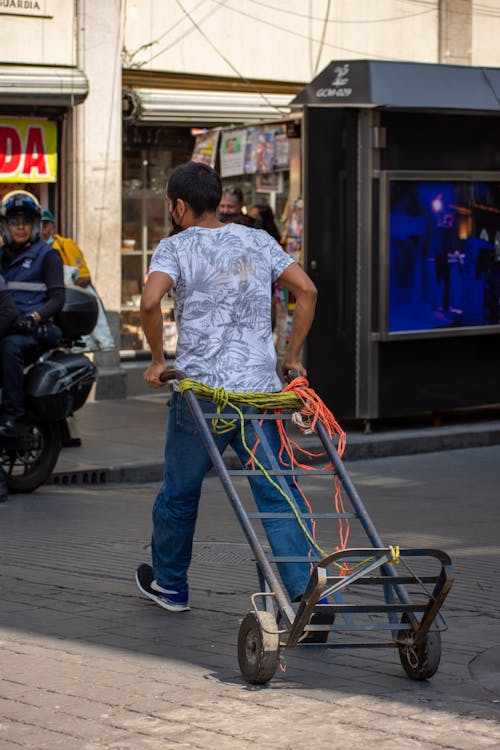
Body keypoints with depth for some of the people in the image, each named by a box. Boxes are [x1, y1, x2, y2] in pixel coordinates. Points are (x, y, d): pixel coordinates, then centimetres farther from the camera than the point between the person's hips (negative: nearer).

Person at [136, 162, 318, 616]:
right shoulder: (258, 242, 10)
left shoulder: (176, 247, -2)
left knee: (180, 491, 16)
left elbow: (150, 301, -19)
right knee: (278, 494, 2)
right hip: (260, 388, 3)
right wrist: (293, 356, 13)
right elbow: (306, 290, 6)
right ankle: (307, 590, -10)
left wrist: (157, 358, -5)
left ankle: (169, 583, 31)